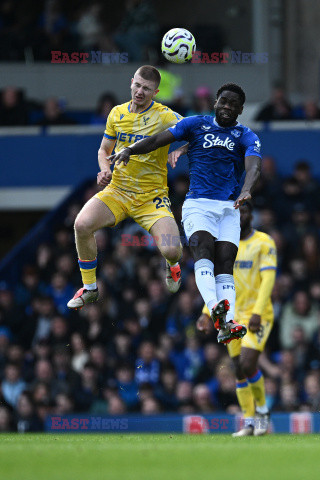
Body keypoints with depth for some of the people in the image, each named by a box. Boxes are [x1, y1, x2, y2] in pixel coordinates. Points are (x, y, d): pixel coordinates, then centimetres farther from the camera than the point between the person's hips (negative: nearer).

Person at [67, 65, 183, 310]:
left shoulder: (165, 116, -9)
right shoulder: (117, 113, 5)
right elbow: (104, 150, 18)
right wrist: (105, 170, -3)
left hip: (152, 197, -3)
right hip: (117, 191, 3)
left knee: (172, 251, -22)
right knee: (82, 224, -24)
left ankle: (172, 264, 21)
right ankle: (89, 288, -3)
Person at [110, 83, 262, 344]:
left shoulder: (247, 137, 6)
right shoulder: (197, 124, 11)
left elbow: (253, 166, -14)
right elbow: (159, 139, 4)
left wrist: (246, 191, -36)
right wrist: (129, 150, -14)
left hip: (229, 208, 1)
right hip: (197, 203, -1)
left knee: (225, 264, -11)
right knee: (204, 250, -25)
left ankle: (226, 324, -23)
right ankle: (215, 308, -46)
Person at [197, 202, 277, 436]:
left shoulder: (264, 242, -5)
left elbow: (268, 279, -12)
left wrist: (257, 312, -22)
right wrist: (207, 313, 3)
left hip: (259, 315, -5)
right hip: (233, 316, 5)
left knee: (248, 364, -19)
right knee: (240, 371, 4)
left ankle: (262, 410, 4)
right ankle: (249, 423, 11)